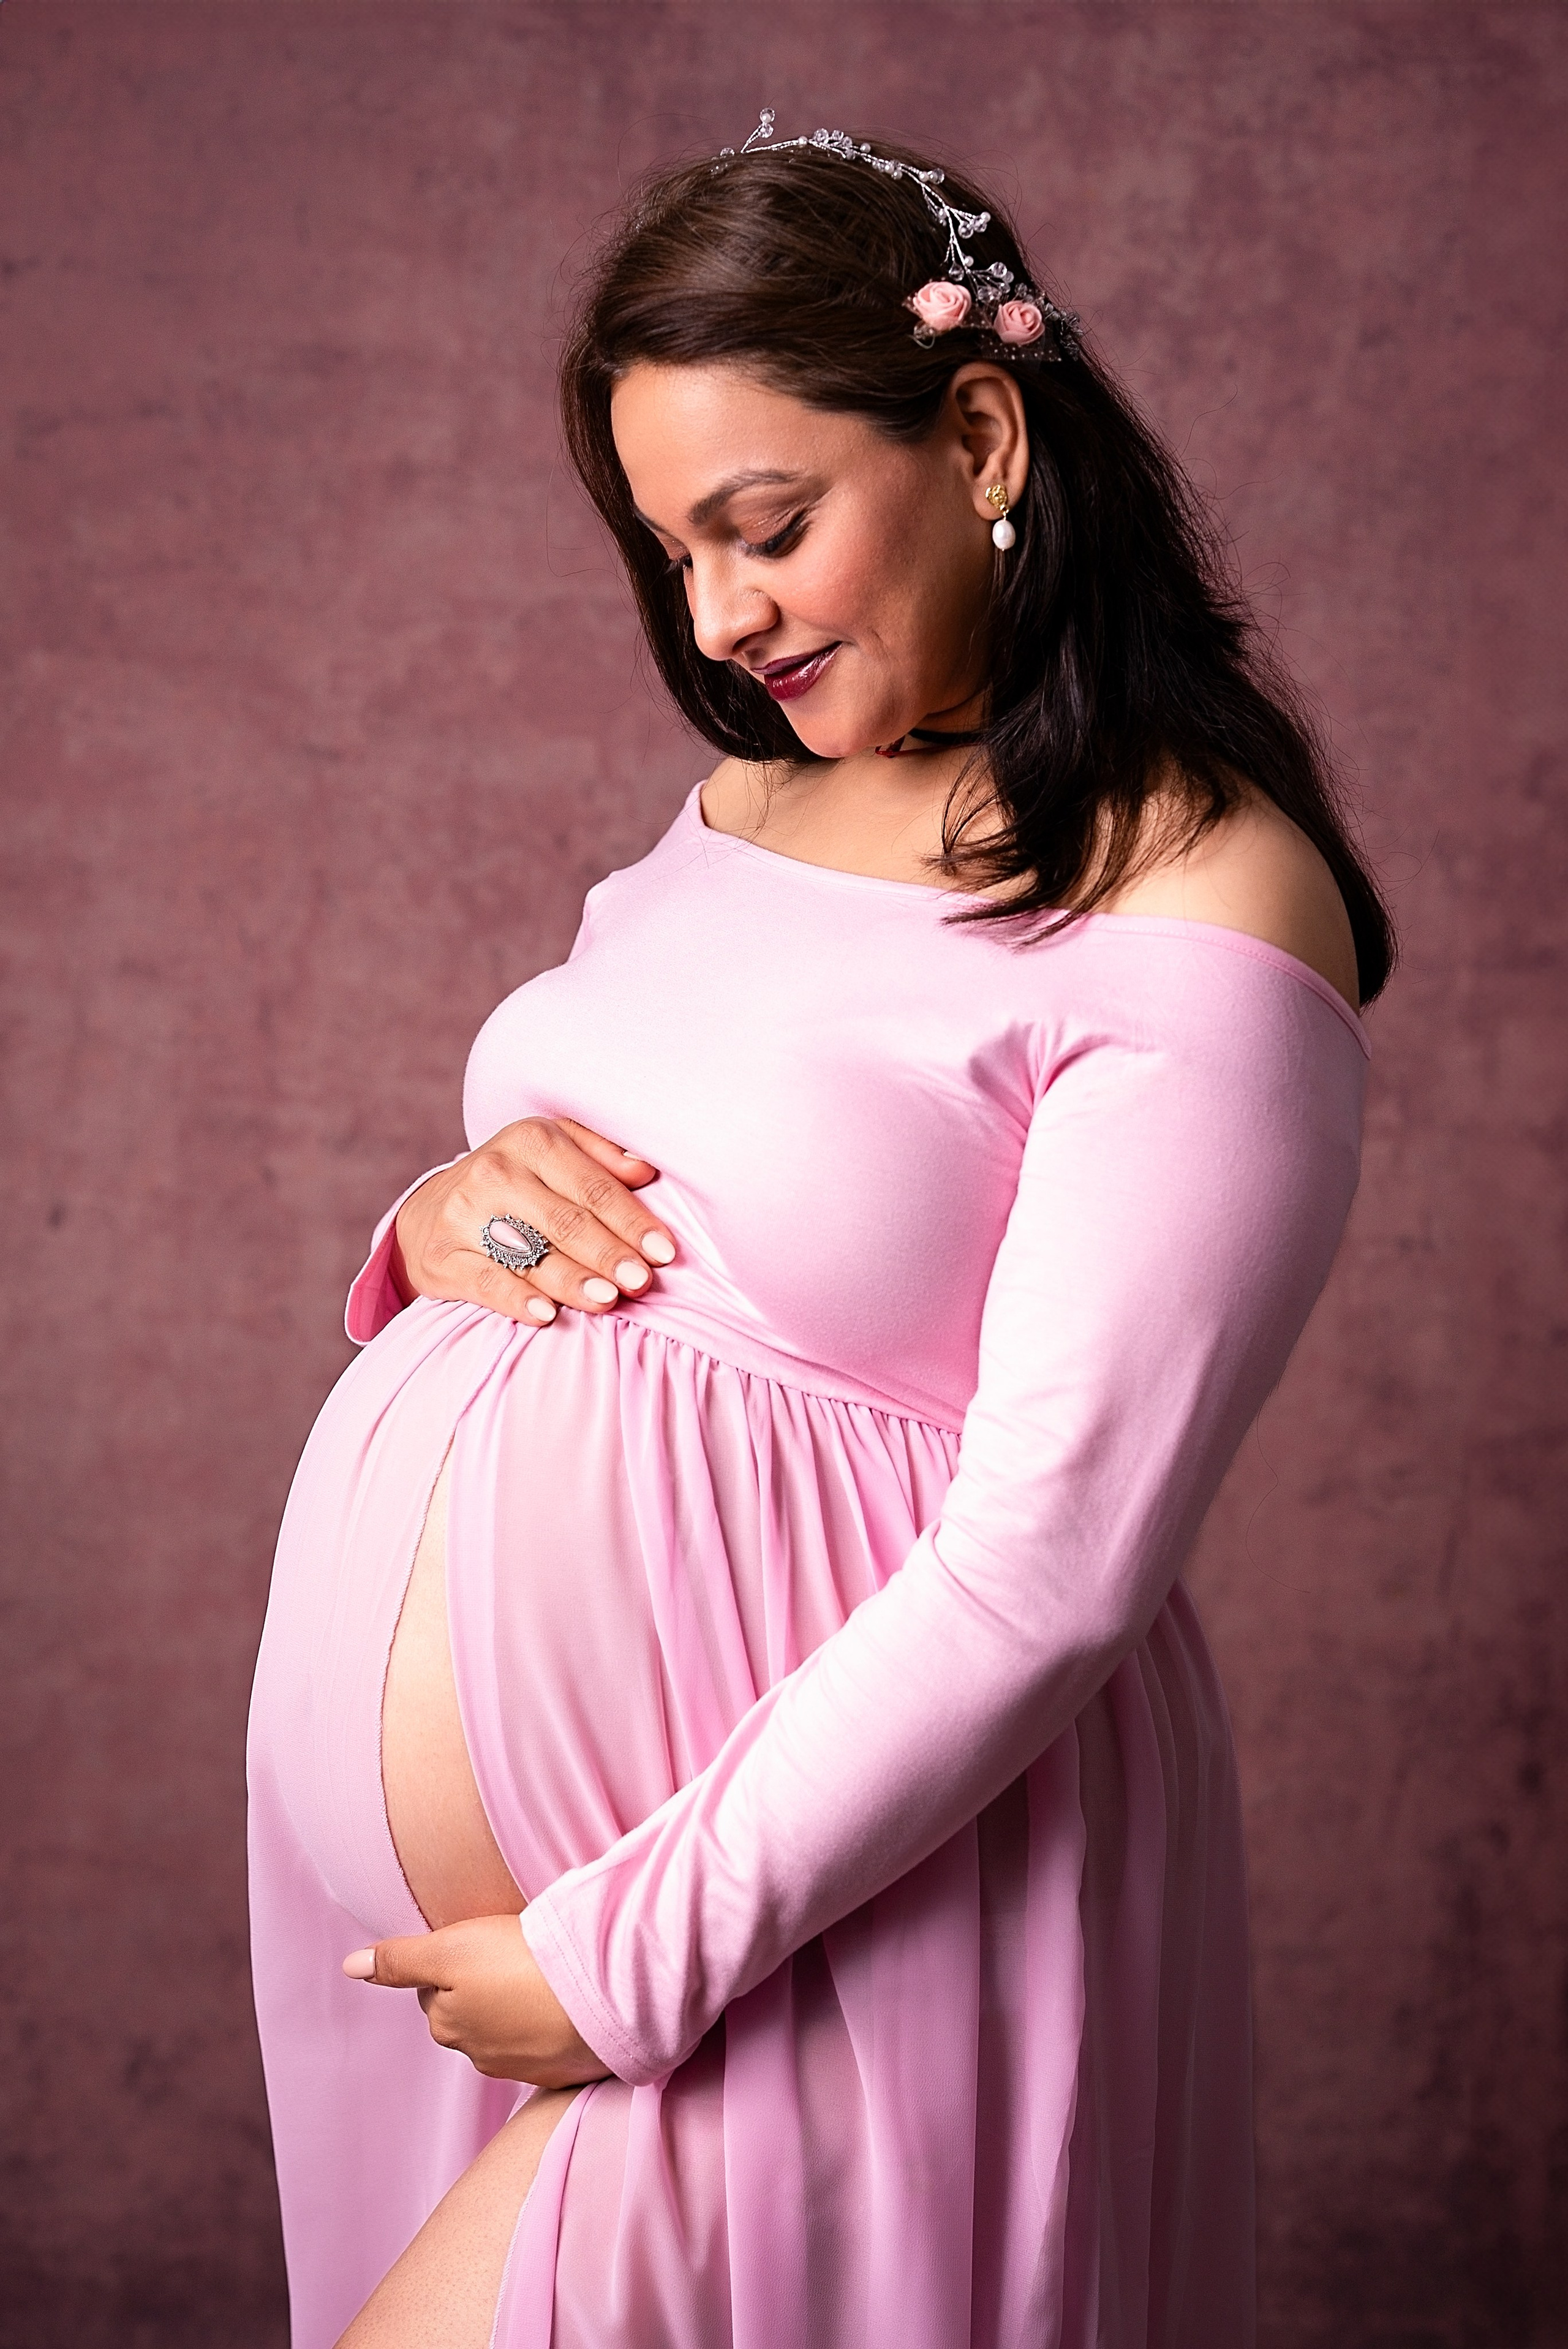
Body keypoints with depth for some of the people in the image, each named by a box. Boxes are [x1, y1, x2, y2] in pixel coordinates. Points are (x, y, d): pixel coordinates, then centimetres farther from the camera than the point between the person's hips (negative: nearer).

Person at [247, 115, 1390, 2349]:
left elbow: (1044, 1573, -19)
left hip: (808, 1894, -7)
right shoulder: (742, 803, 9)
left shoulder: (1194, 912, -15)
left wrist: (637, 1957, -17)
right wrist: (447, 1225, -3)